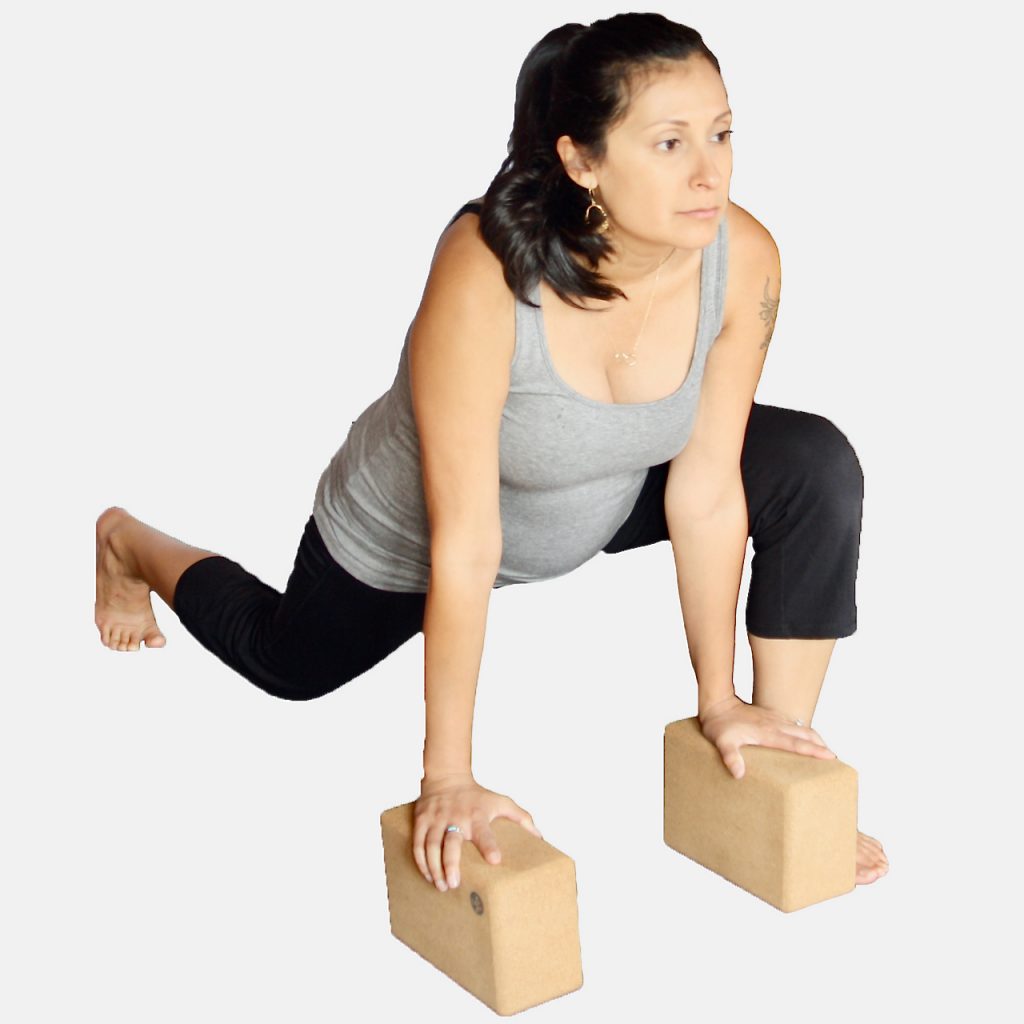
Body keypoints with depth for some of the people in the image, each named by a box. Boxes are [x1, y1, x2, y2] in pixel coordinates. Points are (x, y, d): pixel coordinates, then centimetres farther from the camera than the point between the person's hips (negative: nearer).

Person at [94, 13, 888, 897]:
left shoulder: (744, 258, -30)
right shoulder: (486, 277, -42)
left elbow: (705, 493, -19)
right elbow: (465, 549, -37)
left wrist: (719, 698, -12)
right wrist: (448, 776, -31)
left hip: (607, 493, 4)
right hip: (410, 528, -3)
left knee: (817, 467, -16)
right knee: (291, 665, 22)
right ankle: (131, 545, 52)